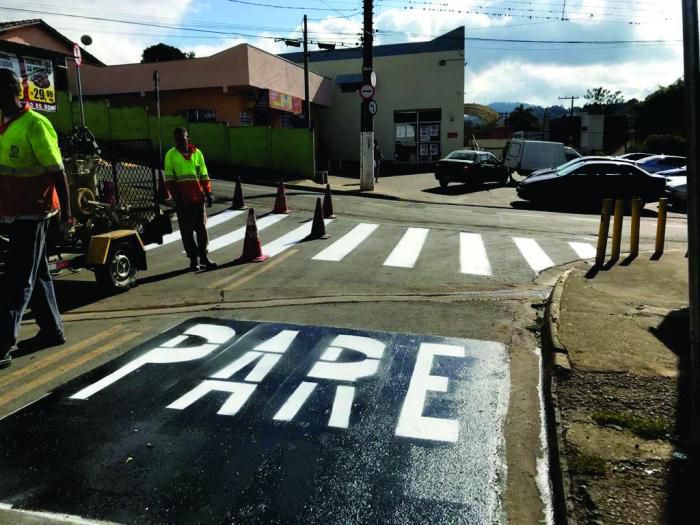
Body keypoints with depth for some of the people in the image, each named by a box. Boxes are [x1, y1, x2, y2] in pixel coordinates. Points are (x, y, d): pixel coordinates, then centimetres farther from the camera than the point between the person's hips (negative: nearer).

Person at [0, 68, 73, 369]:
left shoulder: (34, 124, -12)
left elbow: (57, 171, -14)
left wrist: (65, 211, -15)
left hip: (32, 212, -8)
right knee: (36, 275, 15)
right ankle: (52, 331, 26)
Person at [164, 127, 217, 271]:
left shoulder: (197, 152, 9)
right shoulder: (170, 155, 3)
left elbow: (204, 175, 12)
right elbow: (169, 178, 1)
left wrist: (208, 193, 6)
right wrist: (175, 195, -7)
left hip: (198, 196, 2)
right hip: (182, 199, -2)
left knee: (201, 227, 6)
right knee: (187, 230, 3)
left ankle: (204, 256, 14)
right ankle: (193, 258, 10)